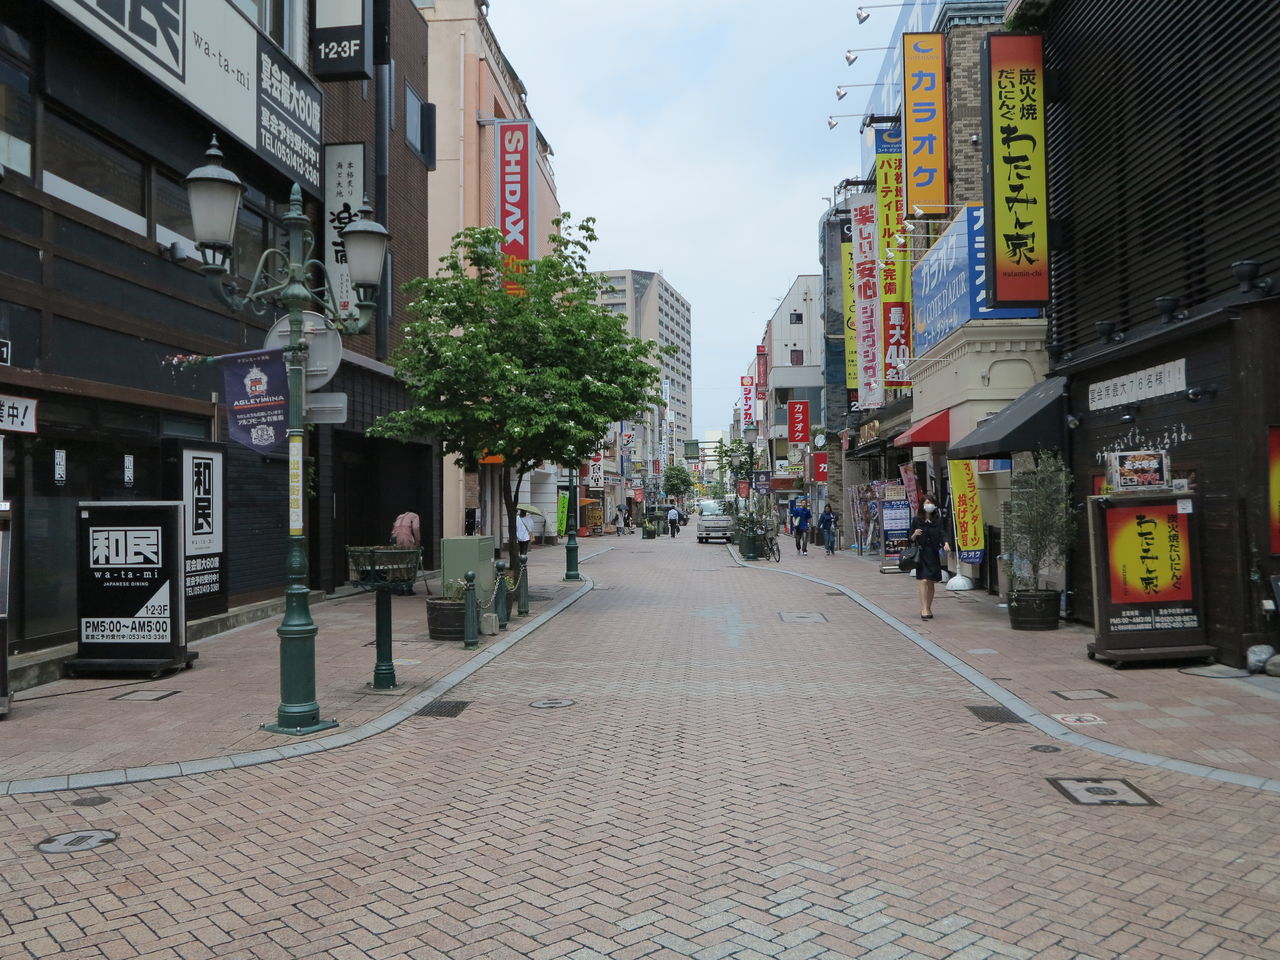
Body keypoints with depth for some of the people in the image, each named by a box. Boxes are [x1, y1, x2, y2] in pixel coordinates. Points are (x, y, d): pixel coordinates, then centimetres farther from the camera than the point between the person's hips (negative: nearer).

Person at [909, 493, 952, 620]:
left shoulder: (937, 521, 8)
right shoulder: (917, 520, 1)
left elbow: (941, 535, -2)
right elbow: (911, 539, 3)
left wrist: (945, 543, -22)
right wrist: (915, 535, -19)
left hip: (934, 555, 3)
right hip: (921, 554, -3)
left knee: (931, 583, 8)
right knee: (924, 581, -12)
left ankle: (928, 608, 19)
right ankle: (924, 609, -15)